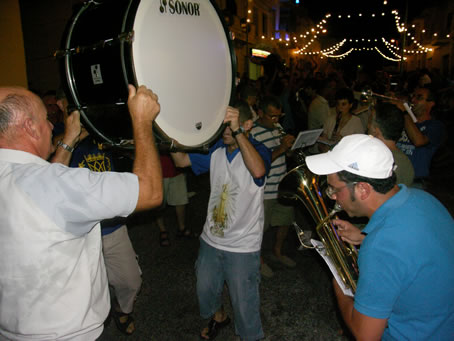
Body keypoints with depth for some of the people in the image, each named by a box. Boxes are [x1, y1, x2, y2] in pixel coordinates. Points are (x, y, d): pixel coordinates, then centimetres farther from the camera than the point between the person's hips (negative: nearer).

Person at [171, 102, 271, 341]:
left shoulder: (258, 150, -17)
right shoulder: (215, 149, 0)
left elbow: (258, 170, -39)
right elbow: (181, 161, 3)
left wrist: (237, 132, -42)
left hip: (242, 246, -6)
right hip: (211, 239, 6)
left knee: (244, 303, 9)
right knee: (205, 290, 27)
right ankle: (218, 317, 58)